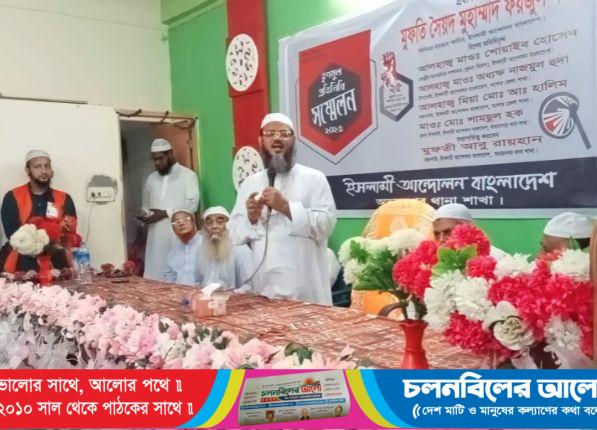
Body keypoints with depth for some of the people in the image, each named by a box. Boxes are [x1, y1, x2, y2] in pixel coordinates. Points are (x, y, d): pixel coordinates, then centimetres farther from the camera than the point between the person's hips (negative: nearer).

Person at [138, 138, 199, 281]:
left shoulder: (188, 175, 0)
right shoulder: (151, 179, 18)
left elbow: (192, 204, -10)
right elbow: (146, 205, 23)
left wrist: (165, 213, -13)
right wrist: (144, 214, -1)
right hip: (156, 237, 5)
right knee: (155, 277, 1)